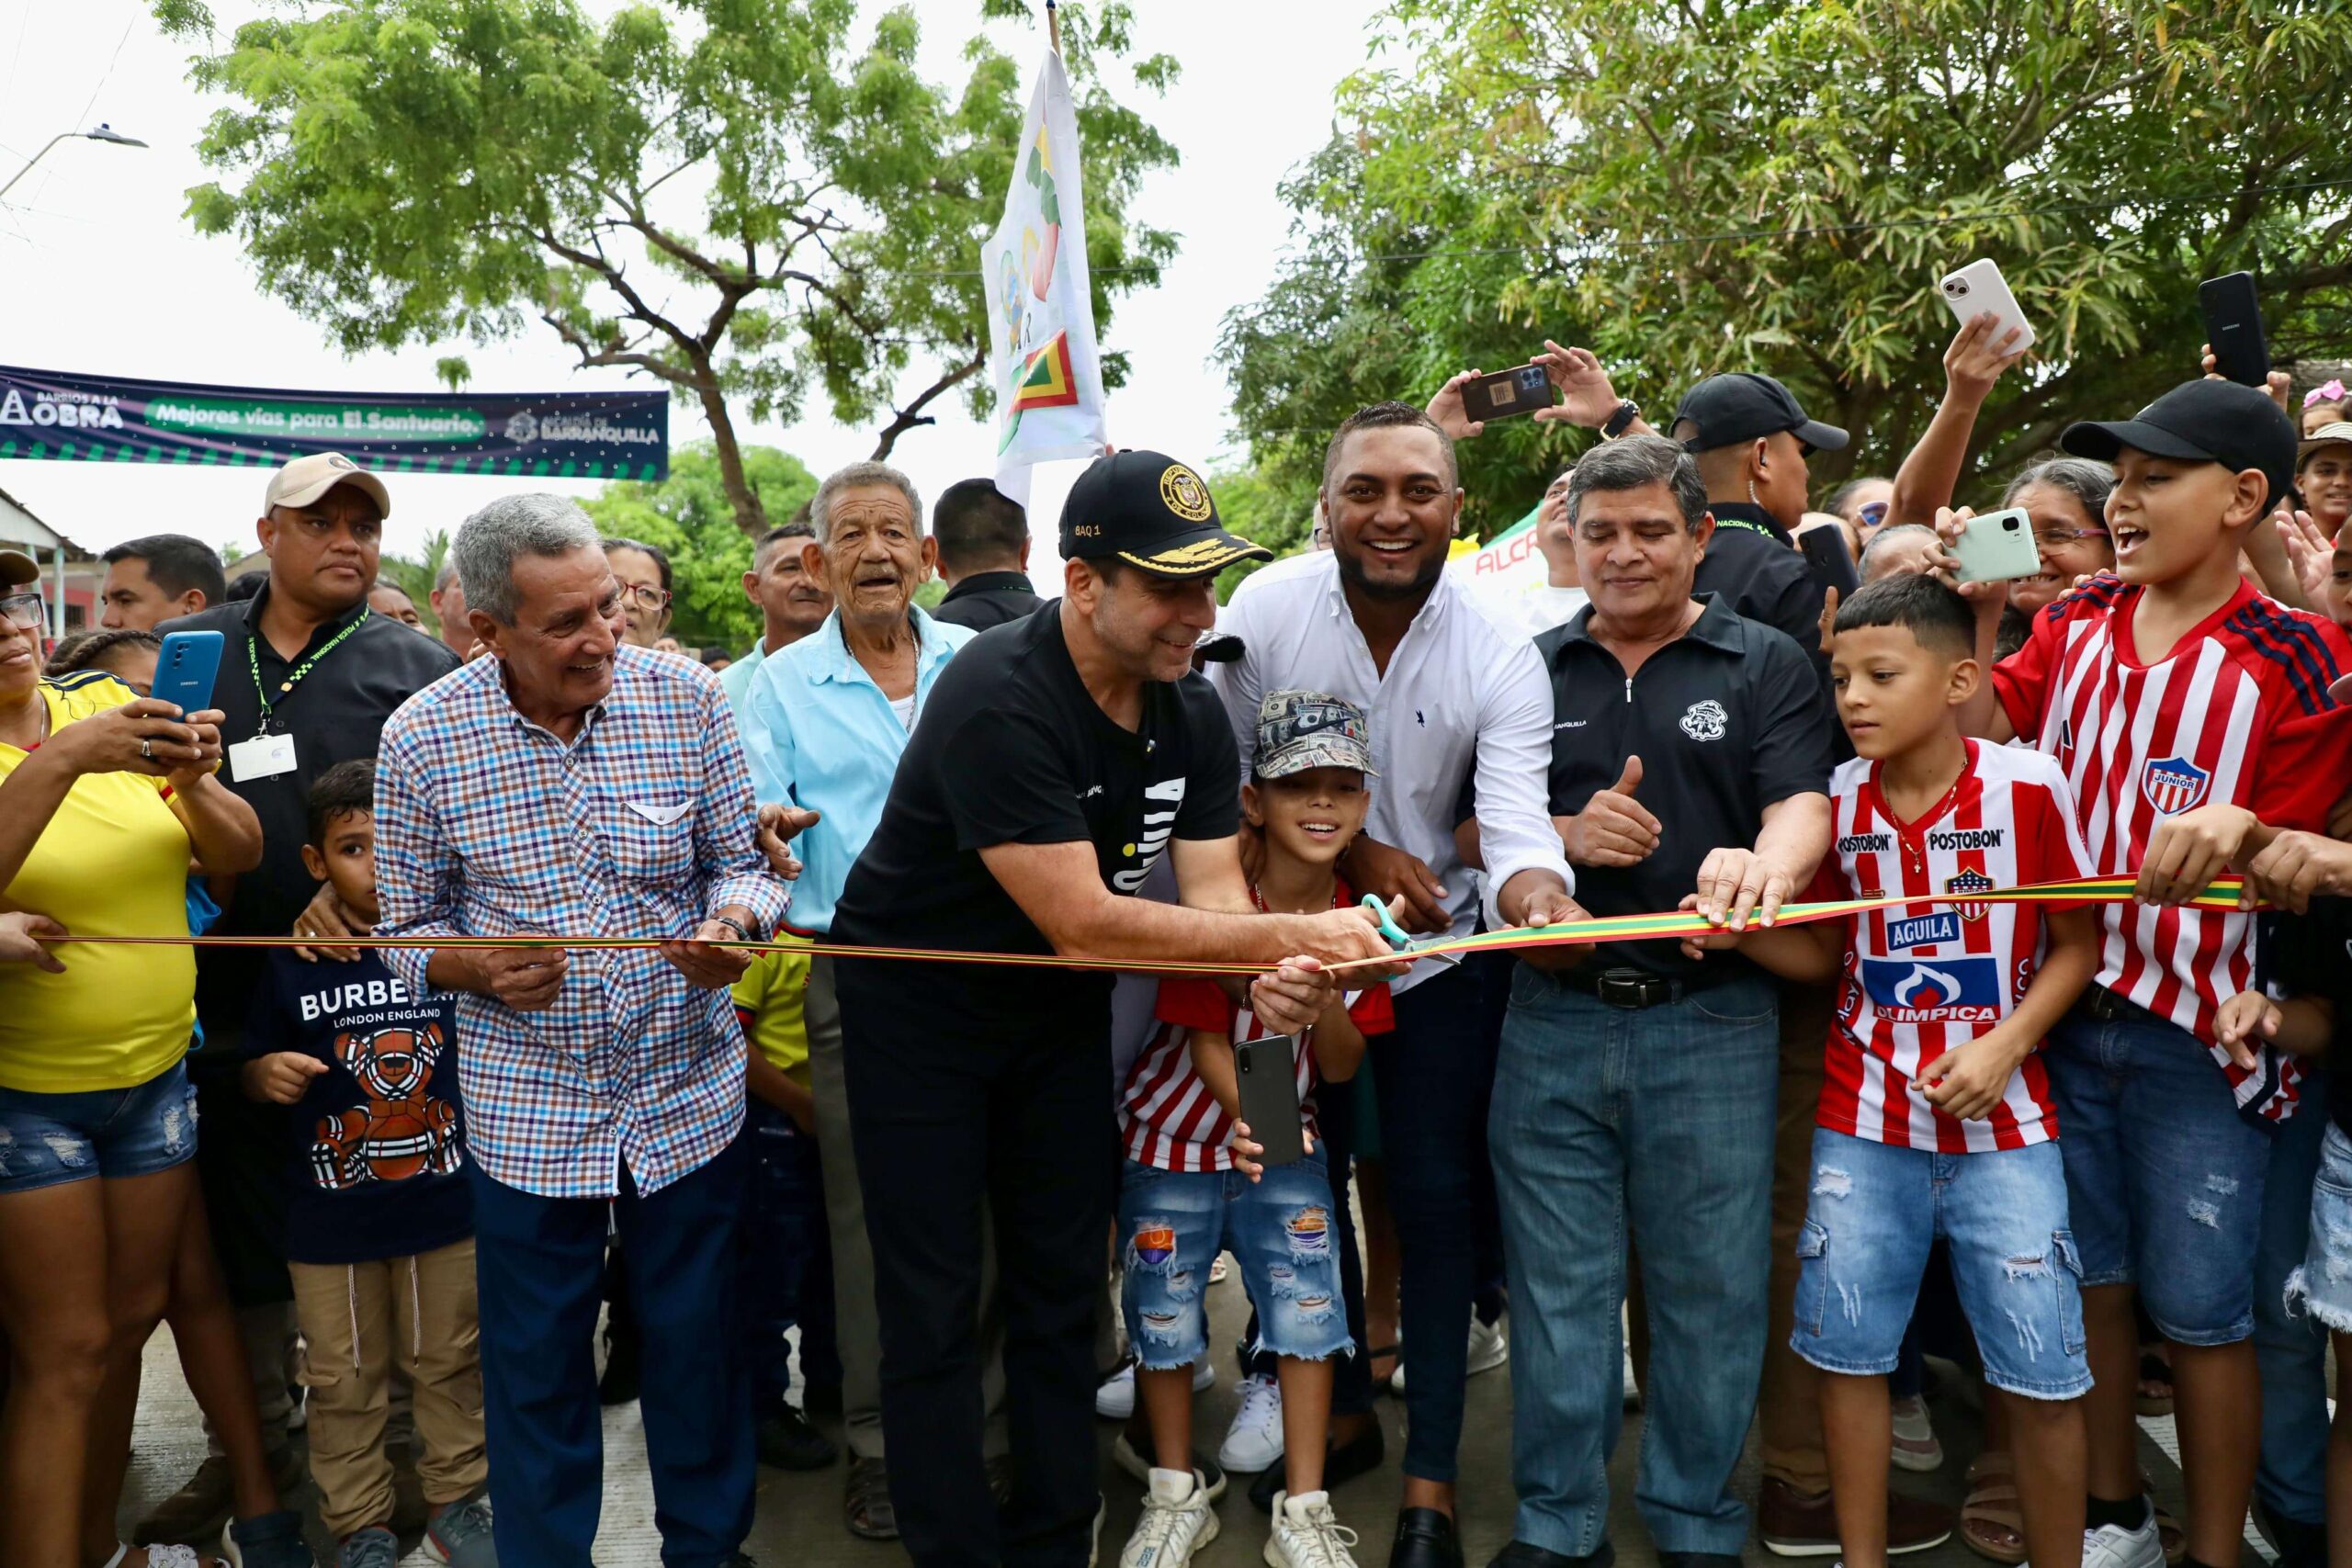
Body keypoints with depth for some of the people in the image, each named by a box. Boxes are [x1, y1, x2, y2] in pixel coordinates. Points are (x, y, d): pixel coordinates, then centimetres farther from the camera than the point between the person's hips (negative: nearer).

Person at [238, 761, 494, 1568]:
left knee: (449, 1364, 16)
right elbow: (253, 1069, 5)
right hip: (330, 1219, 0)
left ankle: (456, 1500, 34)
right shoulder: (295, 964, -6)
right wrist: (268, 1073, -15)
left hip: (445, 1206, 1)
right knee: (345, 1381, 14)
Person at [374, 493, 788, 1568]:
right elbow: (408, 928, 2)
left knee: (696, 1339, 15)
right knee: (537, 1361, 13)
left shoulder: (686, 698, -7)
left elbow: (740, 861, 2)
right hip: (527, 1106, -1)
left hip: (687, 1088, 1)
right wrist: (481, 971, -19)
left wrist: (730, 927, -20)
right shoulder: (422, 739, -8)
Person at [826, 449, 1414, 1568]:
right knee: (935, 1309, 2)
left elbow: (1213, 890, -9)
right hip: (917, 1005, -6)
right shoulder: (999, 698, -29)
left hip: (1055, 1008, 7)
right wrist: (1289, 935, -32)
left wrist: (1272, 976, -32)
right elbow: (1083, 920, -32)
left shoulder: (1194, 712, -6)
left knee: (1062, 1289, 13)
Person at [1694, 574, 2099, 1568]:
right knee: (1849, 1350, 9)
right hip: (1864, 1119, 3)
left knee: (2042, 1374, 5)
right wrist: (1739, 930, -11)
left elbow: (2076, 943, -1)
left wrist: (2005, 1045, -14)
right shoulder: (1836, 799, -1)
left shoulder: (2028, 785, -9)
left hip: (2003, 1120, -2)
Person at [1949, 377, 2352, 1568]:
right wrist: (1975, 617, -14)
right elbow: (1983, 747, -5)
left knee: (2201, 1314, 8)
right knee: (2088, 1282, 17)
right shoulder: (2075, 622, 5)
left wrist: (2241, 832, -29)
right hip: (2063, 1009, 4)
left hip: (2200, 1032, -4)